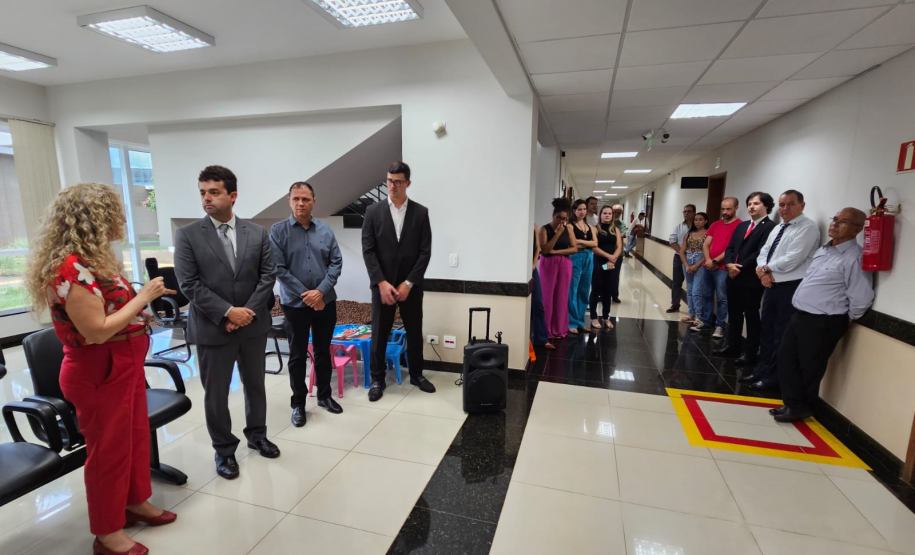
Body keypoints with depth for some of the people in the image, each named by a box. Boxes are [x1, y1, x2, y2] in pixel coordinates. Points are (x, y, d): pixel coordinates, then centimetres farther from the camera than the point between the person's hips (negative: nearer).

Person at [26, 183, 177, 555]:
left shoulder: (93, 260, 7)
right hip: (98, 373, -9)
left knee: (136, 436, 21)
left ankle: (136, 502, 41)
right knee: (108, 450, 8)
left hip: (125, 365, 9)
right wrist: (142, 296, -21)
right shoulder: (71, 268, -24)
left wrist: (149, 296, 1)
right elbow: (97, 331, -27)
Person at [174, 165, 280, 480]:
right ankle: (224, 450, 28)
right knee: (216, 394, 9)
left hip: (254, 325, 2)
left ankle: (257, 435, 38)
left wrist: (248, 311, -12)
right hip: (212, 328, -2)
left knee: (255, 385, 17)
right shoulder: (188, 235, -4)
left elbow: (268, 275, -1)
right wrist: (227, 312, -17)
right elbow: (189, 284, -10)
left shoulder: (257, 233, 2)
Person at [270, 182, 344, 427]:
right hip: (295, 303, -2)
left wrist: (321, 291, -12)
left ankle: (324, 395, 30)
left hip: (325, 301, 2)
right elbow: (278, 268, -10)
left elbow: (336, 262, -1)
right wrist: (306, 295, -13)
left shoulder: (325, 230, 1)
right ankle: (298, 404, 23)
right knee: (297, 355, 9)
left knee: (323, 351, 14)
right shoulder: (278, 230, -6)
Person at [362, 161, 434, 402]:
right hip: (382, 285, 0)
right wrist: (382, 283, -13)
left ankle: (416, 374, 30)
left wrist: (408, 283, -10)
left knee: (414, 333, 11)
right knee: (379, 334, 6)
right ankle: (377, 379, 22)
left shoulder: (421, 212, 1)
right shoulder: (373, 212, 1)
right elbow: (368, 250, -4)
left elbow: (425, 251, -3)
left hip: (411, 285, 1)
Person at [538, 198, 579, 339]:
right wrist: (557, 233, -19)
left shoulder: (568, 229, 5)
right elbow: (545, 249, -14)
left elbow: (575, 248, -1)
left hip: (564, 265, 3)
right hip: (548, 264, -3)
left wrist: (556, 251, -11)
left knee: (561, 297, 7)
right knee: (548, 297, -1)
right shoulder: (545, 229, -5)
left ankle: (560, 329, 16)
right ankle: (547, 330, 8)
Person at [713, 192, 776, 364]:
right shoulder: (741, 226, 17)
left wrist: (741, 268, -15)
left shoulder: (770, 227, -8)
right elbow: (730, 248, 12)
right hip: (734, 277, 7)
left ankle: (751, 351, 14)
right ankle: (732, 345, 26)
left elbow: (761, 252, -17)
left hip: (751, 279, -7)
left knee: (751, 315, 3)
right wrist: (729, 264, -6)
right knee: (734, 313, 14)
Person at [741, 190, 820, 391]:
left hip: (791, 288, -8)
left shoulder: (808, 228, -11)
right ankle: (762, 369, 26)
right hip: (772, 286, 8)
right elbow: (763, 253, 13)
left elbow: (792, 260, -21)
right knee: (766, 329, 14)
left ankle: (774, 376, 13)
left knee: (782, 334, 1)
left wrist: (765, 268, -8)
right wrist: (763, 273, -7)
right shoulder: (778, 228, 16)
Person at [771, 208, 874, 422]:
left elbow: (862, 298, -15)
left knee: (809, 368, 6)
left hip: (823, 323, -8)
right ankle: (794, 404, 25)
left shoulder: (854, 257, -15)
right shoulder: (822, 250, 12)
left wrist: (846, 319, -3)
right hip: (800, 316, 8)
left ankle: (801, 408, 24)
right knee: (786, 358, 12)